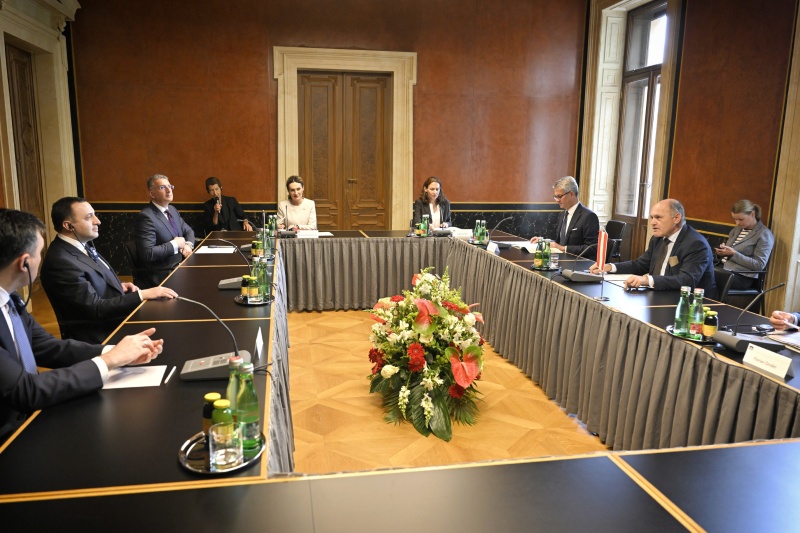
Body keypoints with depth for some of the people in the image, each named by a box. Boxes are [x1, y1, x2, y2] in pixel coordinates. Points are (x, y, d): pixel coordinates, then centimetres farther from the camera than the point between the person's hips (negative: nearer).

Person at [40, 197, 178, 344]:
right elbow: (96, 309, -23)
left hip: (113, 323, 8)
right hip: (99, 337, -8)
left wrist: (119, 286, 1)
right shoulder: (60, 262, -23)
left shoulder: (81, 244, 4)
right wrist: (142, 294, -21)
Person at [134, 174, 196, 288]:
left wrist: (188, 245, -1)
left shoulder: (172, 210, 10)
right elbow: (147, 254, -23)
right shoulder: (146, 216, -16)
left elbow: (188, 231, 20)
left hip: (180, 265, 8)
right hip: (163, 275, -8)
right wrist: (174, 244, -16)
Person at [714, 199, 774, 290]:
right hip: (723, 266, 7)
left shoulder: (764, 234, -3)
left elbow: (759, 265, -11)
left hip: (742, 276, -7)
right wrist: (722, 251, 0)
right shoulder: (737, 229, 18)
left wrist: (734, 254, -18)